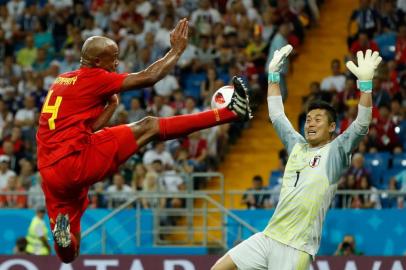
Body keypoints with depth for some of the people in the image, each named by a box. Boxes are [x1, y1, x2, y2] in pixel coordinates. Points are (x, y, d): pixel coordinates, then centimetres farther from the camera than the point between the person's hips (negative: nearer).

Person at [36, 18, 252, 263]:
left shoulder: (61, 81, 22)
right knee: (148, 127, -5)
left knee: (69, 254, 17)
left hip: (51, 174, 8)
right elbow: (148, 78, -4)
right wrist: (177, 50, 8)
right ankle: (231, 112, -8)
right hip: (76, 161, -8)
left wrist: (111, 104, 18)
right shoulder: (92, 78, -2)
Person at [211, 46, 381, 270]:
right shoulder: (297, 146, 15)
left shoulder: (335, 152, -2)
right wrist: (273, 75, 24)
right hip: (269, 237, 7)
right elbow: (276, 116, 25)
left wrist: (365, 82, -25)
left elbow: (361, 126, -16)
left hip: (296, 248, -7)